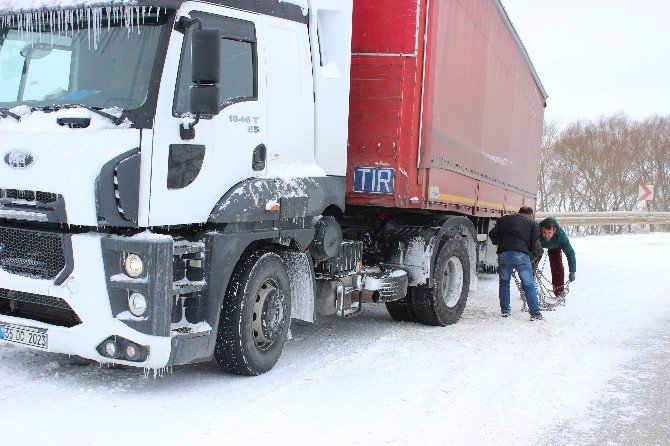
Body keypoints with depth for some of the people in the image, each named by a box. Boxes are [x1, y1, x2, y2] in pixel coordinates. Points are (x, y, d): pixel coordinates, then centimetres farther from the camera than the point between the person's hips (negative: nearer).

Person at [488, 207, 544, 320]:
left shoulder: (503, 219, 24)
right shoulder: (533, 223, 16)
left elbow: (492, 234, 16)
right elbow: (535, 245, 7)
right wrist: (539, 252, 27)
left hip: (503, 254, 3)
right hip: (521, 255, -2)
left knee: (504, 282, 21)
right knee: (529, 285, 7)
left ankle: (505, 310, 26)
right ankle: (535, 313, 7)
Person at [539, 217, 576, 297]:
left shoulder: (560, 234, -41)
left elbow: (569, 252, -36)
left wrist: (572, 271, -39)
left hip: (555, 246, 0)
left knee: (557, 265, -12)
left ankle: (559, 290, 6)